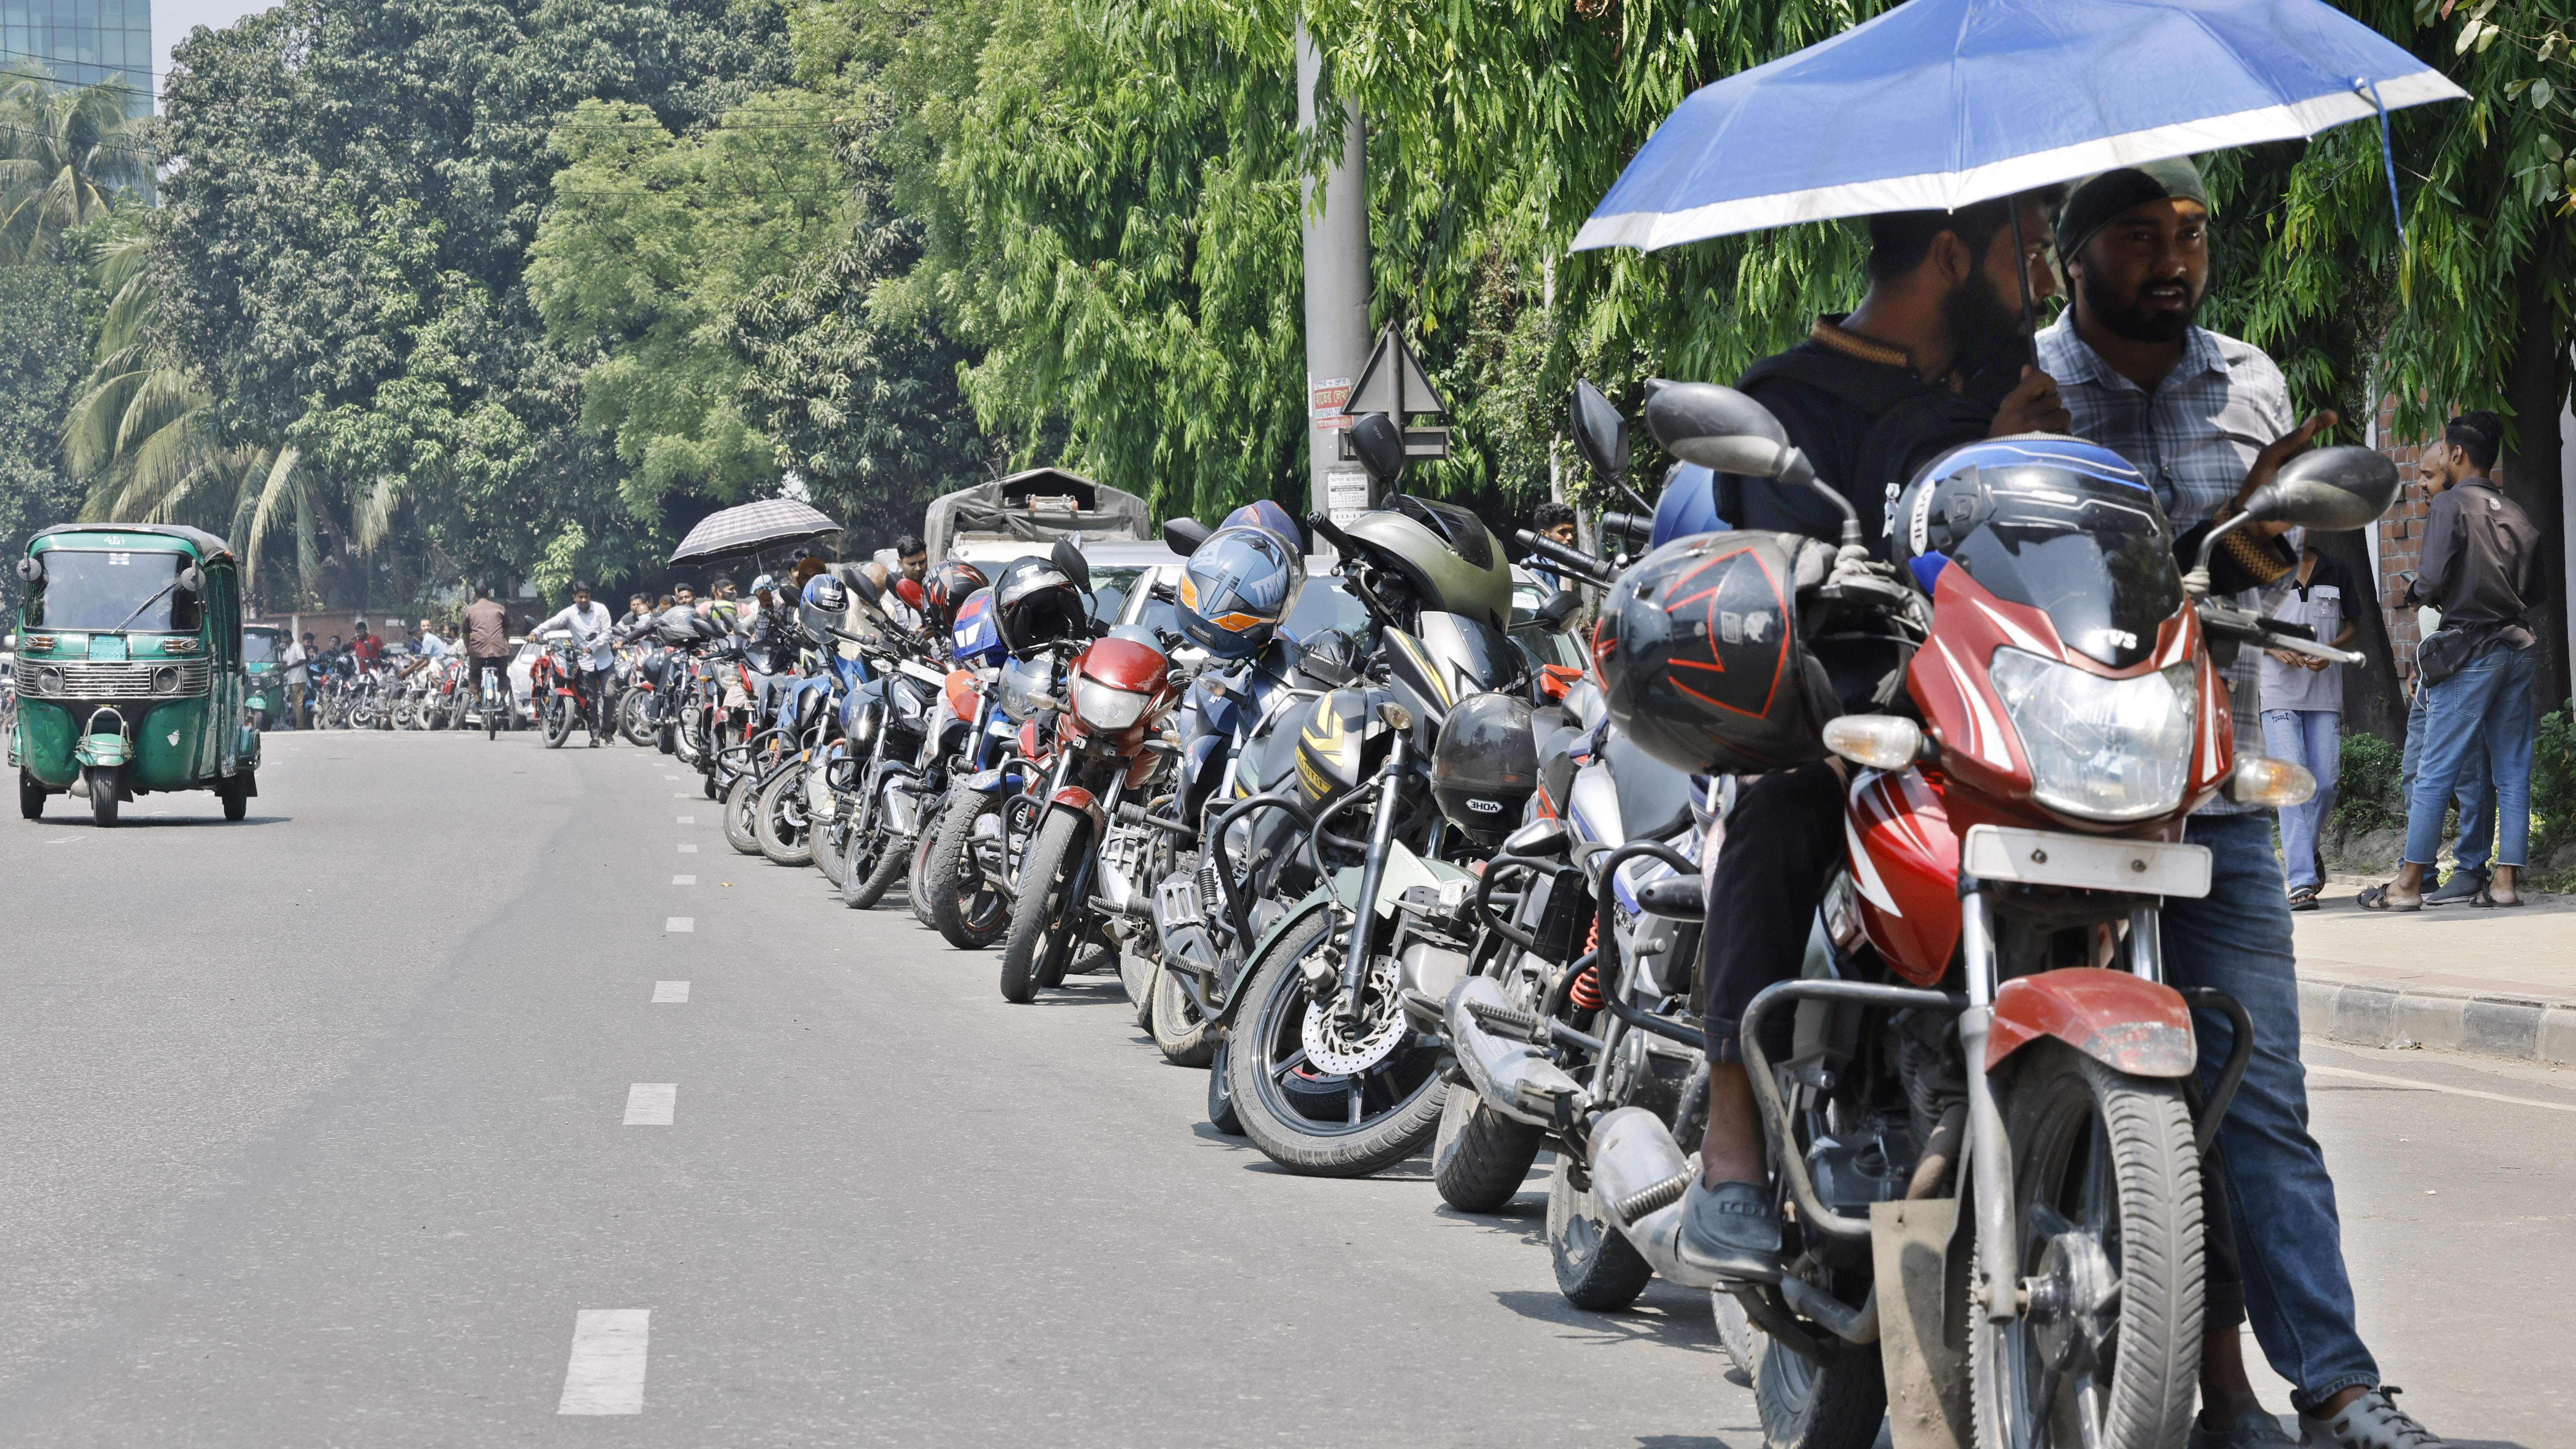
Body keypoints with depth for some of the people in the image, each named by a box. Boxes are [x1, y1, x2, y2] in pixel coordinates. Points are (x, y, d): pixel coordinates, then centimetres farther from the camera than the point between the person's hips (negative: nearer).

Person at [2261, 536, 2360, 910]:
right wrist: (2274, 649, -11)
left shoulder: (2337, 575, 9)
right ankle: (2301, 882, -14)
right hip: (2279, 694, -2)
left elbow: (2353, 625, 15)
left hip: (2326, 693, 2)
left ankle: (2304, 852, 30)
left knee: (2325, 785, 1)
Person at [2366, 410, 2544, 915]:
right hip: (2519, 647, 6)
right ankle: (2507, 878, 4)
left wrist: (2415, 590, 6)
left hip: (2470, 653, -6)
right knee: (2513, 773, 7)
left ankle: (2409, 883, -2)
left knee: (2435, 773, -4)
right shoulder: (2515, 514, 12)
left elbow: (2432, 579, -15)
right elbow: (2538, 591, 13)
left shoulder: (2451, 504, -7)